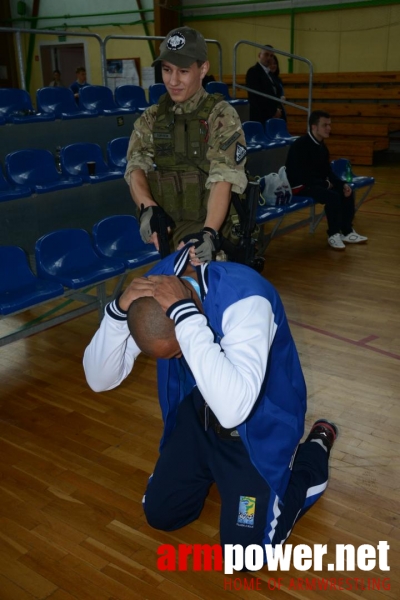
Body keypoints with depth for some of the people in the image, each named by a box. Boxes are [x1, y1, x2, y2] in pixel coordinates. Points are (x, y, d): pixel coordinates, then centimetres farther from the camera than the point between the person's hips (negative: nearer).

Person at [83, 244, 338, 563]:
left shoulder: (246, 298, -37)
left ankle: (315, 450, 19)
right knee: (160, 514, 10)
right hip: (199, 412, 5)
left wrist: (186, 312, -49)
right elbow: (100, 380, -17)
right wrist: (119, 309, -34)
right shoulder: (155, 287, -19)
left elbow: (233, 410, -49)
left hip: (259, 424, -5)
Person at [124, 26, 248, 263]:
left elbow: (223, 179, -19)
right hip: (166, 230, 5)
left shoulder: (221, 116, -8)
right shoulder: (151, 118, 7)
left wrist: (209, 232, -34)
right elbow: (136, 167, -4)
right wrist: (148, 208, -24)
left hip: (214, 234, -4)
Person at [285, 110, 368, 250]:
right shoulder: (301, 145, -20)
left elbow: (328, 171, 11)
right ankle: (333, 234, -12)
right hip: (300, 185, -9)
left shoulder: (321, 146, 7)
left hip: (317, 183, 9)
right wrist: (325, 183, -16)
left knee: (346, 192, -1)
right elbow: (301, 175, -25)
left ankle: (346, 231, 7)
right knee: (333, 196, -27)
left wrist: (342, 184, -6)